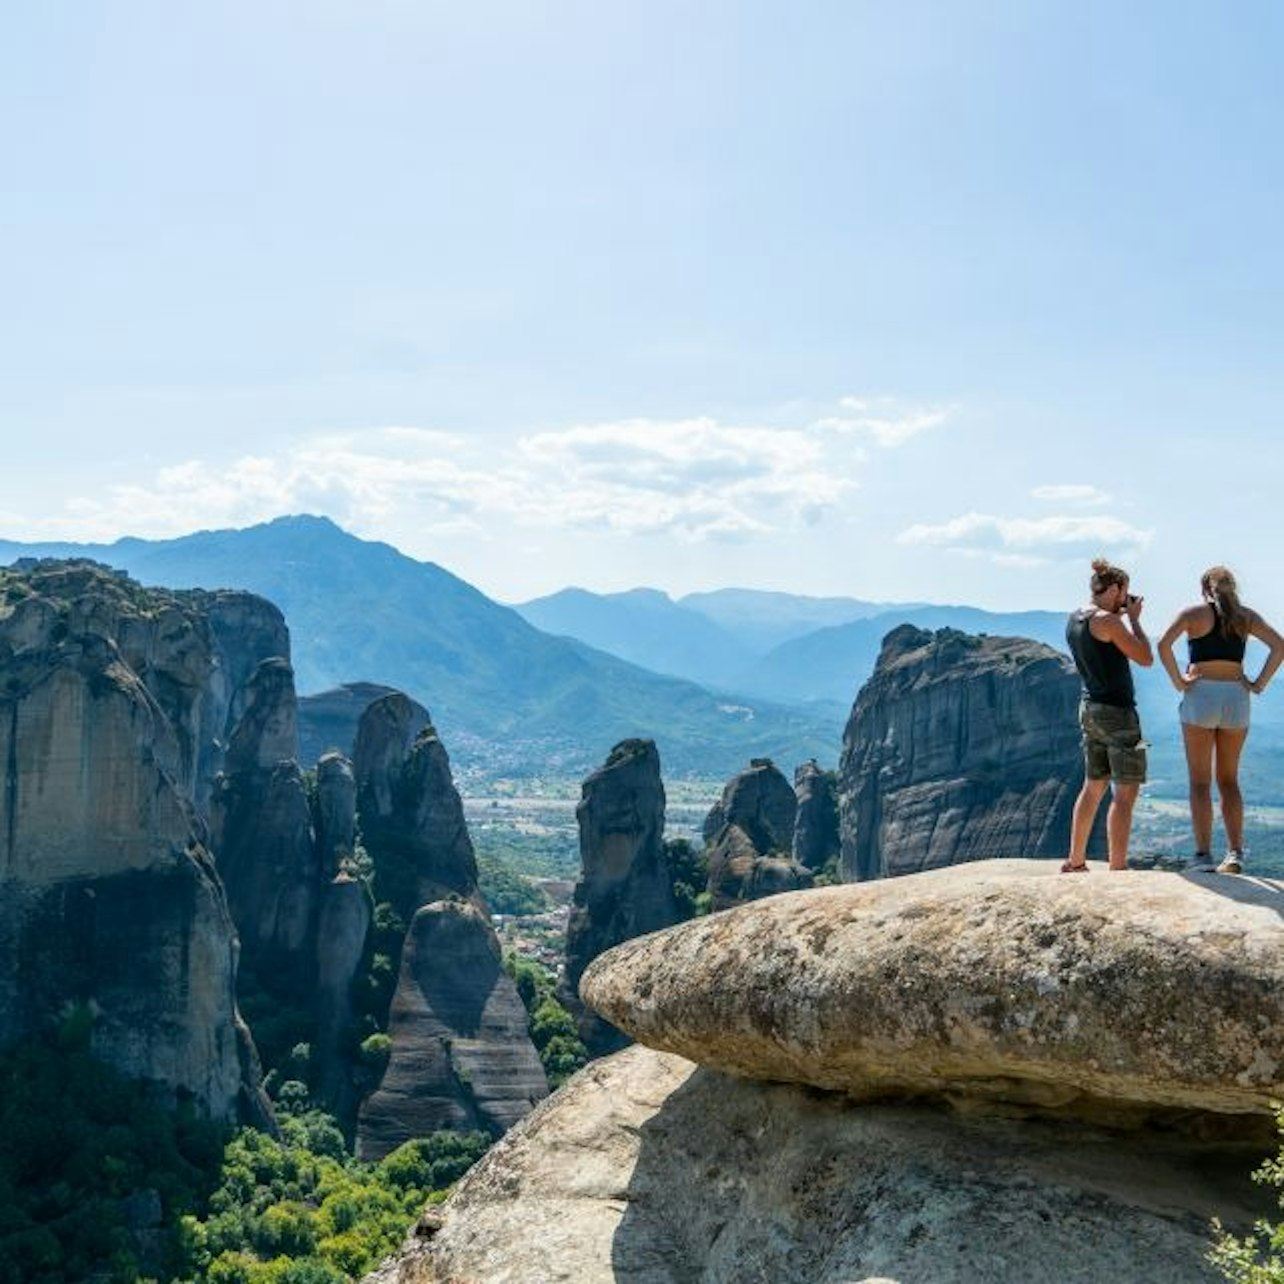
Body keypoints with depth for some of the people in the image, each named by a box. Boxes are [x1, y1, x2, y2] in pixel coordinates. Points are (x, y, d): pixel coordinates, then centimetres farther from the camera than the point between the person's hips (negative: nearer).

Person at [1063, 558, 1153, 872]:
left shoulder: (1074, 619, 9)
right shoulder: (1107, 621, -16)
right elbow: (1145, 658, -11)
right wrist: (1134, 618, -2)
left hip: (1090, 708, 9)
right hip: (1117, 711, -9)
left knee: (1093, 787, 17)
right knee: (1125, 793, -5)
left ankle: (1075, 862, 23)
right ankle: (1118, 868, -7)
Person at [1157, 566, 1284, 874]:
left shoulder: (1194, 613, 0)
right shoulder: (1246, 617, 10)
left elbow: (1164, 644, -15)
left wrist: (1178, 681, -8)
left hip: (1200, 695, -3)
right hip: (1237, 698, 3)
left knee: (1200, 782, 0)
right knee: (1229, 780, 12)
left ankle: (1203, 854, -8)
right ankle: (1235, 853, 2)